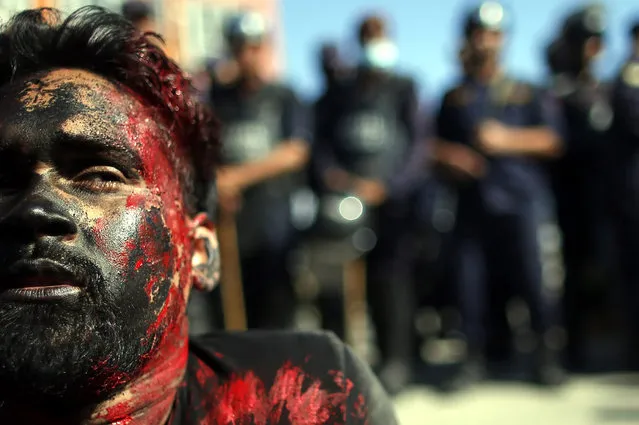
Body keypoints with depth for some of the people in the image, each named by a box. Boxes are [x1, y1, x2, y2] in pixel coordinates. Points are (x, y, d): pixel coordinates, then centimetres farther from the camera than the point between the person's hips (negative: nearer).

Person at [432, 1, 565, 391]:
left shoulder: (526, 94, 11)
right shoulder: (454, 98, 16)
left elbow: (551, 141, 3)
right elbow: (438, 146, 19)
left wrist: (507, 139, -10)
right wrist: (452, 159, -3)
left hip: (521, 200, -2)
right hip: (472, 202, 2)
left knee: (533, 278, -4)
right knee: (469, 280, -1)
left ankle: (547, 356, 12)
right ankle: (475, 360, 12)